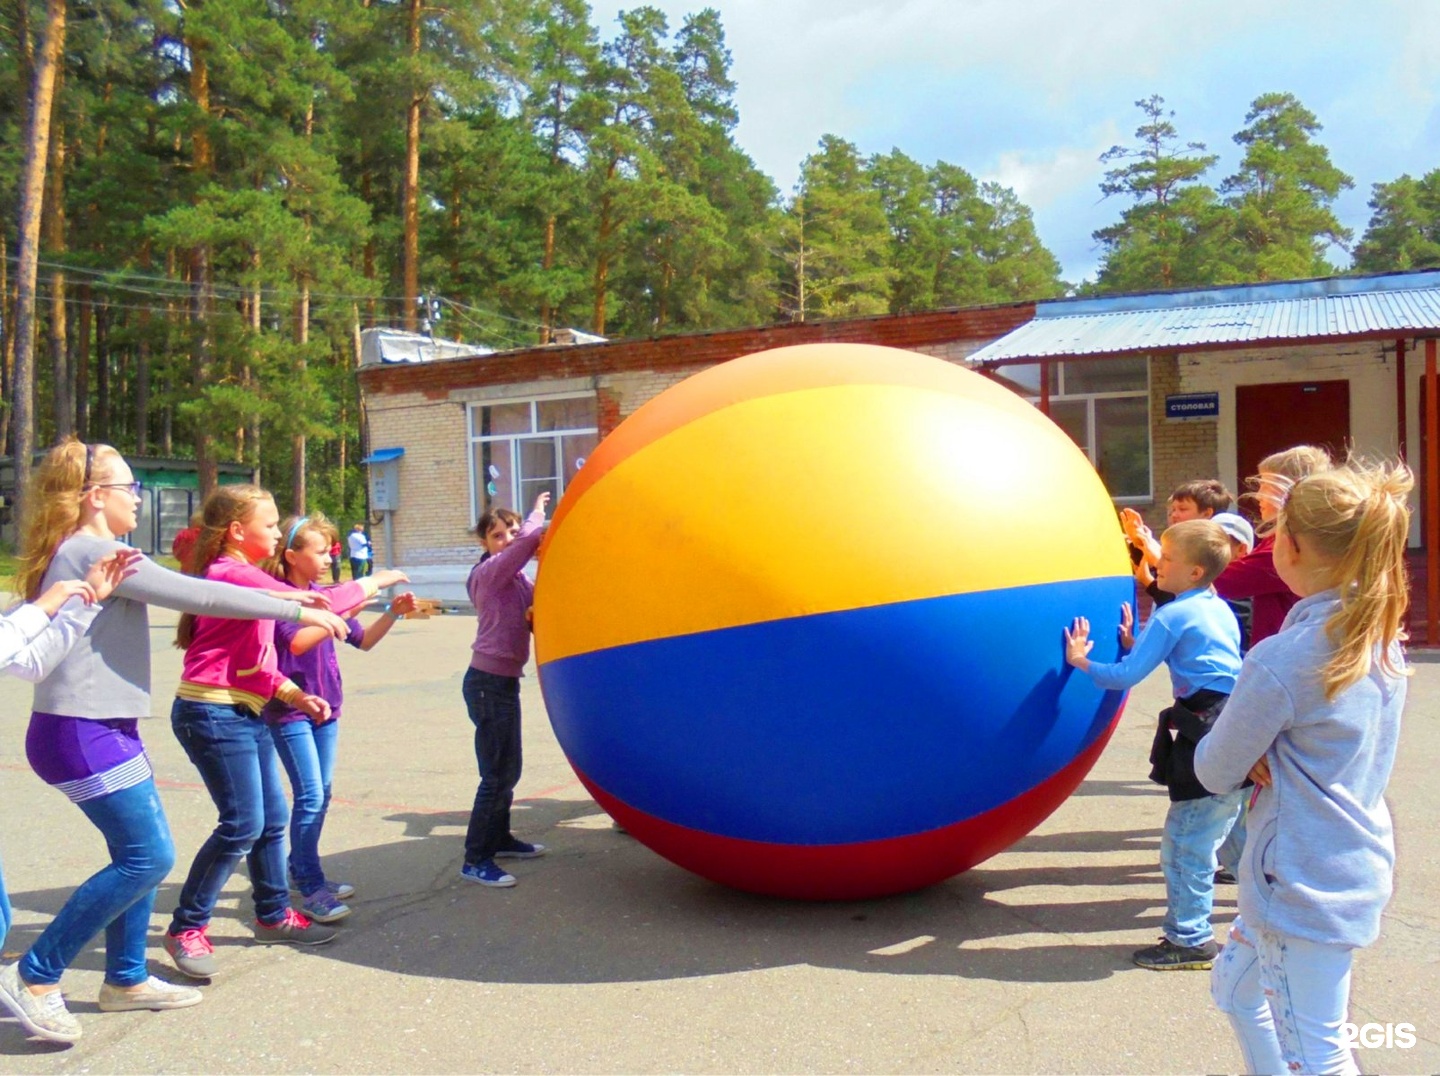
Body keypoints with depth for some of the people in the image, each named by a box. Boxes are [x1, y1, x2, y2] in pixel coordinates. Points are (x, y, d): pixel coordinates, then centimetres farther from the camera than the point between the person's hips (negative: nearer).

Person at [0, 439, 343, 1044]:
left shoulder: (77, 553, 16)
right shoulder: (93, 551, -15)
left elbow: (178, 592, 22)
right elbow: (197, 596, -17)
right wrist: (295, 611, -11)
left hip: (102, 730, 10)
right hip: (83, 734, -10)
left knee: (140, 854, 14)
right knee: (147, 857, -9)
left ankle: (125, 978, 25)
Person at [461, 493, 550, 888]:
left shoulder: (518, 577, 14)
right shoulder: (489, 571, -12)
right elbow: (529, 539, -25)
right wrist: (539, 515, -7)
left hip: (504, 681, 9)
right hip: (488, 682, -9)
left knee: (507, 770, 17)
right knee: (498, 773, -8)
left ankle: (500, 839, 32)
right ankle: (476, 860, -1)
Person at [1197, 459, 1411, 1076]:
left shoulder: (1282, 661, -23)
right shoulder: (1382, 640, 3)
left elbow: (1215, 772, -13)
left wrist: (1225, 742, 6)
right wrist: (1263, 752, -5)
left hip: (1305, 886, -9)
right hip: (1360, 860, 9)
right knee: (1236, 985, 25)